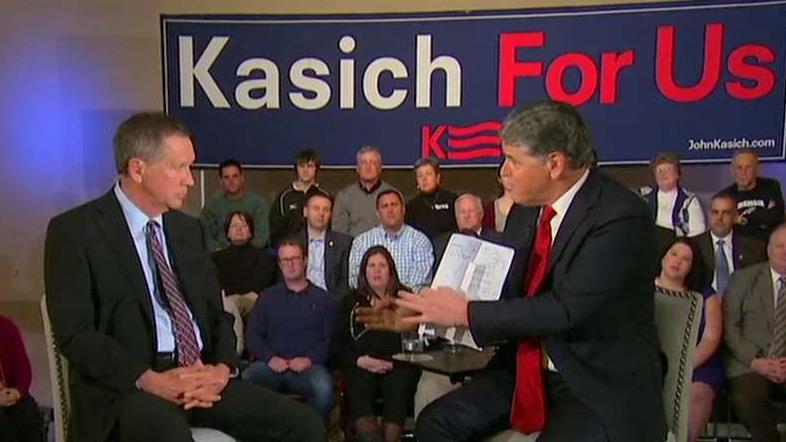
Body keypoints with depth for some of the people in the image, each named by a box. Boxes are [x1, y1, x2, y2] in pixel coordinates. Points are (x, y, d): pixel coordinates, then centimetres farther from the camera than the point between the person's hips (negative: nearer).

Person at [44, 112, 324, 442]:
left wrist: (223, 367, -6)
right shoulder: (75, 230, -2)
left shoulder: (188, 228, 14)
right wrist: (149, 380, -20)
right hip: (123, 385, -5)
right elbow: (74, 333, -9)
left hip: (200, 376, 6)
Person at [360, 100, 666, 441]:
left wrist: (466, 313, -19)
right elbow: (504, 293, 11)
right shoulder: (525, 210, 4)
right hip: (528, 369, 6)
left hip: (606, 385, -6)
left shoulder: (621, 217, -19)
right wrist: (422, 312, 1)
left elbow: (567, 310, -26)